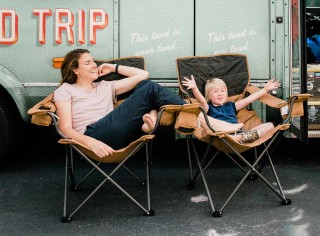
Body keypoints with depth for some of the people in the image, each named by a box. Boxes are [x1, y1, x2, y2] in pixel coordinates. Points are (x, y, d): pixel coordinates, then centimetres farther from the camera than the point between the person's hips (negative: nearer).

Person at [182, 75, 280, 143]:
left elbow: (248, 100, 25)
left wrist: (265, 89, 22)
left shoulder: (230, 106, 28)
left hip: (238, 133, 6)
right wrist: (194, 88, -28)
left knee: (269, 125, -6)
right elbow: (201, 101, -8)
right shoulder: (209, 108, 13)